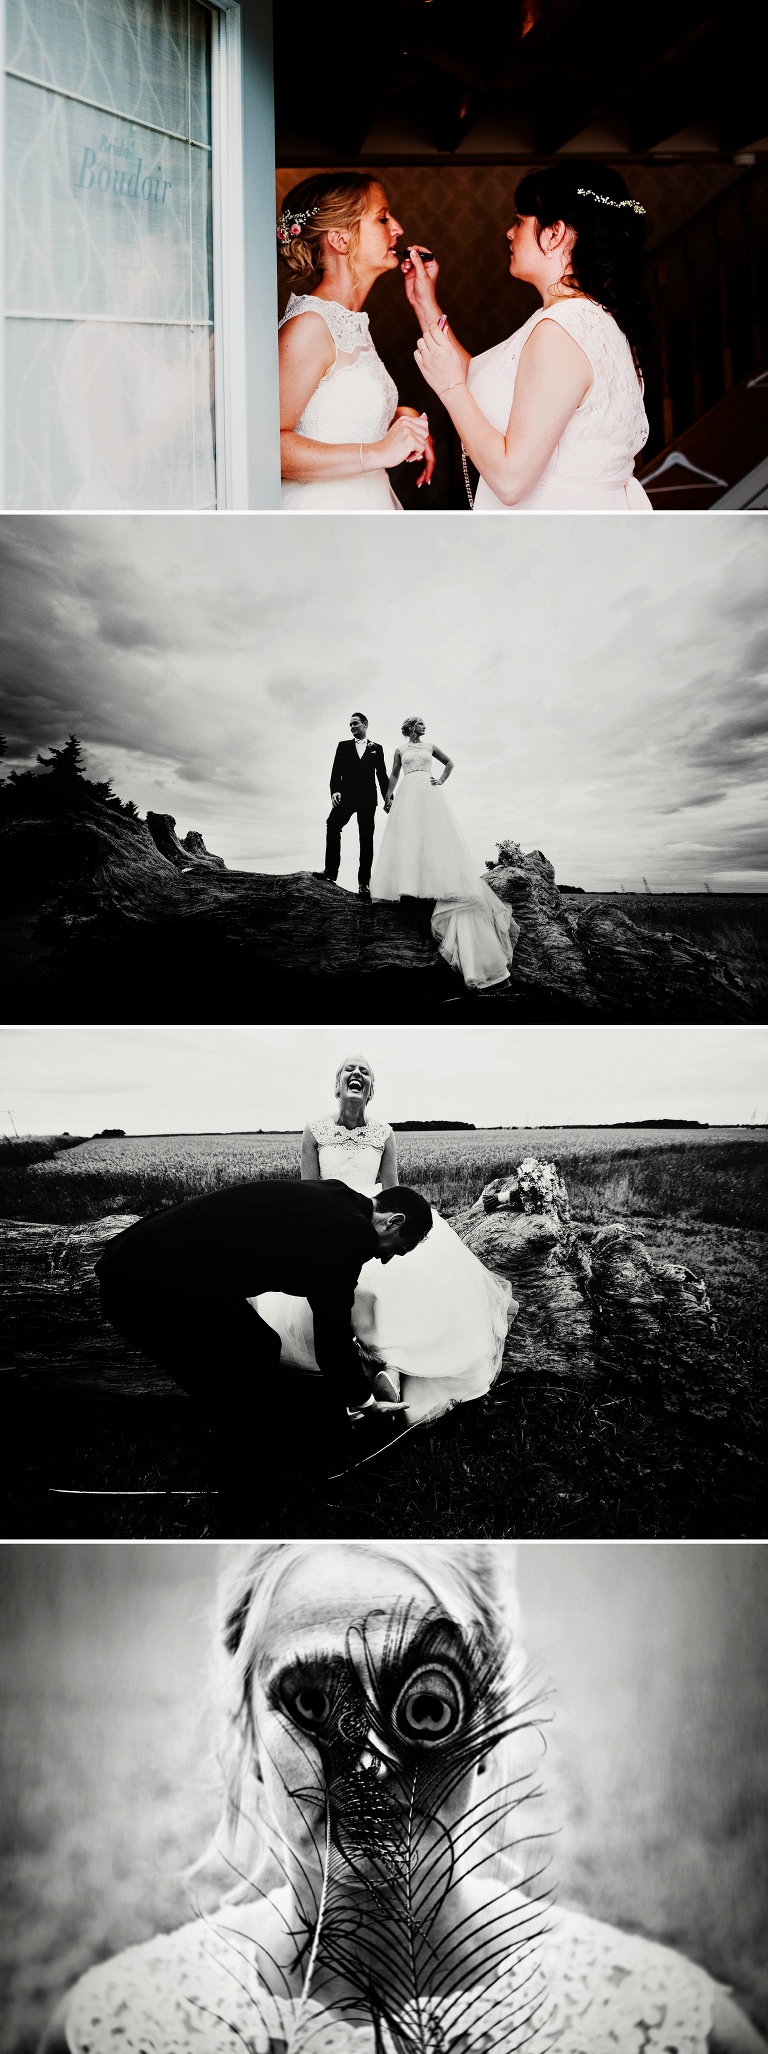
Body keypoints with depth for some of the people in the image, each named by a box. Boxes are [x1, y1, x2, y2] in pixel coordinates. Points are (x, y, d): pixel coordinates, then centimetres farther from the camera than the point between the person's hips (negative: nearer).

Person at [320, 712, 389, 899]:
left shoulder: (376, 748, 15)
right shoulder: (343, 746, 16)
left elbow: (382, 775, 13)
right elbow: (336, 772, 7)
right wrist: (335, 791, -10)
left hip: (367, 799, 1)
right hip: (346, 796, 0)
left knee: (366, 839, -1)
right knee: (333, 824, -25)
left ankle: (364, 883, 0)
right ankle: (331, 872, -27)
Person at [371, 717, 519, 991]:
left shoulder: (430, 747, 19)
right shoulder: (400, 751, 18)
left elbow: (449, 762, 29)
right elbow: (394, 775, 15)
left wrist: (442, 780, 13)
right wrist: (388, 796, 0)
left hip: (428, 794, 1)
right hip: (407, 795, -1)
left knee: (435, 835, -13)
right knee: (407, 837, -13)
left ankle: (436, 884, -19)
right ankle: (408, 887, -20)